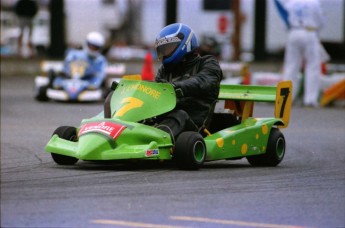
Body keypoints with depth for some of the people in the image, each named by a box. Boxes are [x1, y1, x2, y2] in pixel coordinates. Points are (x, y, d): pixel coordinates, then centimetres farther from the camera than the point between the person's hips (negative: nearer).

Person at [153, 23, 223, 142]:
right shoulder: (165, 70, 30)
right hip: (163, 120, 5)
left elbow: (203, 82, -12)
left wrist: (176, 87, -32)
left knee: (180, 115, -38)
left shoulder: (208, 64, 12)